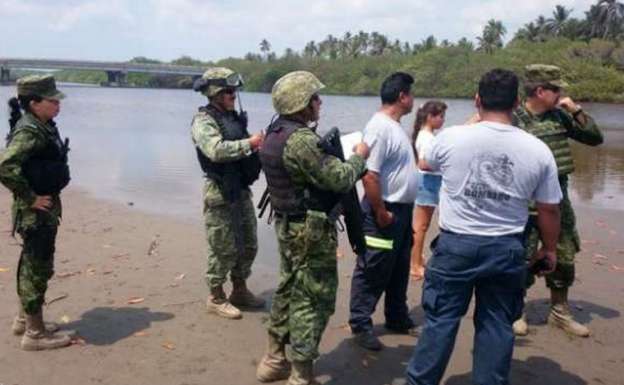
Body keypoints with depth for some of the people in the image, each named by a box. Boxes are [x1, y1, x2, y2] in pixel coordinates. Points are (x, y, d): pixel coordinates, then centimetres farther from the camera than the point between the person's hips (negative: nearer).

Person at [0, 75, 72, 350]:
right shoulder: (30, 131, -21)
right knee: (38, 269, -1)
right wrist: (31, 198, -23)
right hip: (36, 211, -10)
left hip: (45, 208, 10)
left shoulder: (42, 127, 9)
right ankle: (35, 333, 10)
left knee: (32, 266, 19)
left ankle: (24, 319, 34)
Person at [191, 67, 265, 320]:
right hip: (220, 194, -8)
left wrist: (261, 145, 1)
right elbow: (217, 151, -29)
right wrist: (249, 143, -25)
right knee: (223, 249, 0)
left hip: (241, 190, 8)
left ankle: (240, 291, 31)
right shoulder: (203, 121, -13)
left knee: (248, 245, 15)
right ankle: (216, 298, 16)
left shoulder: (234, 117, 12)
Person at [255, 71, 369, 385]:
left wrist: (343, 156, 7)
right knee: (314, 300, 1)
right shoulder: (300, 140, -23)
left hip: (288, 224, 10)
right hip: (310, 230, -10)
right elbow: (339, 179, -21)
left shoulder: (276, 132, 8)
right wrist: (359, 156, -4)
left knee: (289, 291, 20)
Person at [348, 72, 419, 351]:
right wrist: (380, 212, -23)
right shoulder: (380, 127, -20)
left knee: (399, 271, 19)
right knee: (372, 273, 0)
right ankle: (360, 325, 12)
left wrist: (403, 210, 16)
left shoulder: (395, 126, 11)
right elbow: (369, 175, -26)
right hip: (385, 211, -10)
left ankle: (397, 318, 33)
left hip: (403, 209, 10)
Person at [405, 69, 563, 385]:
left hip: (456, 245, -1)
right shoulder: (538, 150, -6)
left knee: (441, 320, 9)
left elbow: (427, 165, 14)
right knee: (497, 324, 13)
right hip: (507, 249, 1)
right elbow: (549, 209, 1)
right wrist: (549, 249, 18)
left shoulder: (451, 137, -9)